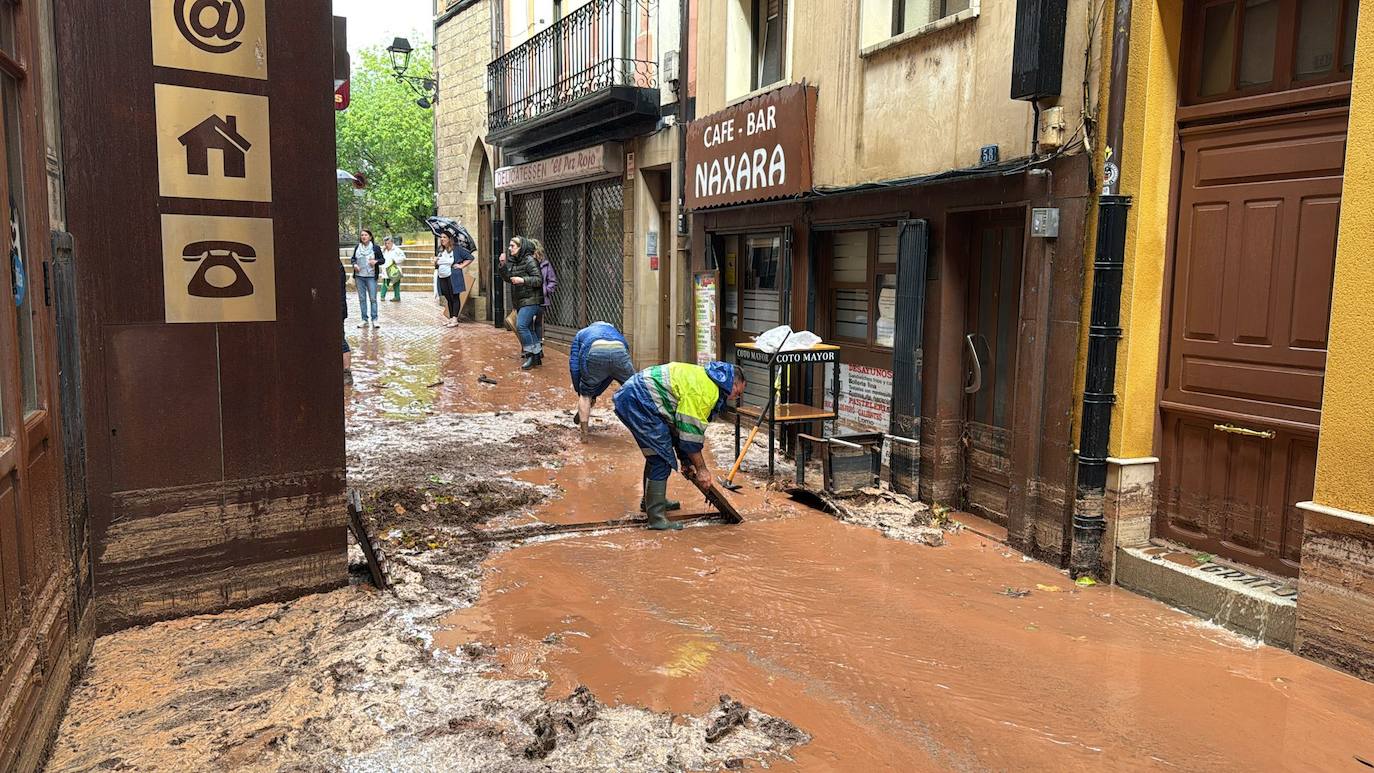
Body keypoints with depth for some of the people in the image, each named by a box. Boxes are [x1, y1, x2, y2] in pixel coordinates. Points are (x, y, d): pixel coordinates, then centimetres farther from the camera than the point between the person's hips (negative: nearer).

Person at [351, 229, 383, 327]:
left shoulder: (376, 248, -1)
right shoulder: (357, 248, 8)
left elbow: (383, 260, 2)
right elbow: (353, 258, 18)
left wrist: (376, 261, -18)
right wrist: (354, 264, -3)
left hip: (371, 277, -3)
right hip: (359, 276, 4)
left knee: (373, 298, -5)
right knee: (362, 299, 6)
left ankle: (374, 320, 1)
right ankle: (364, 320, 12)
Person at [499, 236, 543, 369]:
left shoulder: (529, 260, -12)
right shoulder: (513, 261, 11)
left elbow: (539, 279, -15)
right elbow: (507, 279, 16)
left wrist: (523, 280, -25)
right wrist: (503, 265, 2)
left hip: (530, 300, -9)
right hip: (519, 301, 9)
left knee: (521, 325, -17)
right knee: (528, 329, 12)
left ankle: (530, 354, -8)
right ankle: (537, 357, 20)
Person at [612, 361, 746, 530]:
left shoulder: (703, 379, 19)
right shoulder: (707, 390, -13)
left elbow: (681, 425, 24)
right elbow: (692, 432, -14)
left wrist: (687, 461, 23)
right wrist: (701, 468, -4)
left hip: (629, 396, 11)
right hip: (639, 400, -11)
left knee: (656, 452, 24)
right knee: (662, 457, -9)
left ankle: (651, 501, 39)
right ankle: (656, 518, -6)